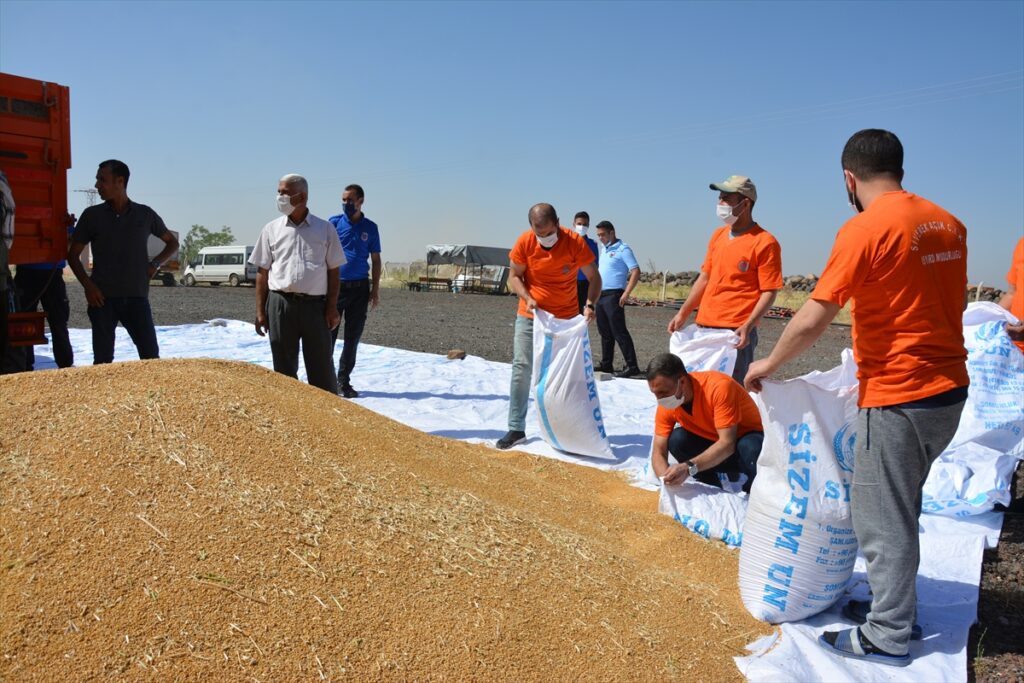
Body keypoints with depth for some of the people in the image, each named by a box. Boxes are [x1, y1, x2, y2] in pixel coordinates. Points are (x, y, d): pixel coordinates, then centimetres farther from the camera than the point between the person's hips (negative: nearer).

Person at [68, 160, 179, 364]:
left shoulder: (145, 214, 7)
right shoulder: (92, 215, 6)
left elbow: (172, 242, 21)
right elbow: (73, 254, 10)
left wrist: (155, 263, 3)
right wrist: (88, 285, -4)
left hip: (136, 296, 0)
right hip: (103, 298, 0)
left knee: (151, 354, -4)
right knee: (103, 358, 0)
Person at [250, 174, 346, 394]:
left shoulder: (325, 229, 4)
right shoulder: (271, 229, 7)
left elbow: (333, 271, 4)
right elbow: (262, 272, 7)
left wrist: (332, 308, -4)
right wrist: (260, 311, 1)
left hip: (315, 305, -1)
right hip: (280, 304, 1)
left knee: (322, 368, 4)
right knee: (284, 369, 9)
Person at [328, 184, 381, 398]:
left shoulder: (370, 228, 7)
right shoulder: (334, 223, 2)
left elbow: (375, 260, 10)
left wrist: (375, 290, 5)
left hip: (360, 288, 2)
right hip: (335, 285, -2)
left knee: (353, 337, 7)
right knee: (328, 334, -1)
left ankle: (343, 381, 18)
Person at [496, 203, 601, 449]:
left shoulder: (575, 242, -17)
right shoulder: (524, 242, -13)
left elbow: (594, 277, -10)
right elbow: (514, 276, -3)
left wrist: (589, 304, -27)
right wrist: (527, 298, -21)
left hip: (566, 318, 0)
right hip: (530, 316, 1)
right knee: (521, 369, -2)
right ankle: (516, 428, 5)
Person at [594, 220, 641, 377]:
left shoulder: (623, 249, -7)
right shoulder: (603, 248, 17)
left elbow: (636, 272, -14)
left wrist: (626, 294, -20)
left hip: (613, 295, -8)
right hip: (601, 295, 8)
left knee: (619, 332, -11)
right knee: (605, 332, 12)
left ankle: (632, 366, -10)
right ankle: (606, 364, 20)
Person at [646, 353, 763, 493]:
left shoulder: (719, 387, -32)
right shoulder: (666, 406, -15)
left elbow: (727, 443, -34)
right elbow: (658, 453, -13)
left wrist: (689, 467, -46)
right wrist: (666, 479, -35)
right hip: (713, 443, 5)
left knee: (750, 448, -38)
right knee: (677, 440, -22)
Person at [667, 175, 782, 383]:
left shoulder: (765, 242, -7)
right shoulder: (718, 236, 14)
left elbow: (769, 292, -10)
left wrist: (747, 326, -21)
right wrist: (683, 314, 16)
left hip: (736, 333, -7)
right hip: (704, 327, 7)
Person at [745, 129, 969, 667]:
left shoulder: (864, 229, -16)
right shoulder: (947, 223, 8)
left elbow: (812, 321, -18)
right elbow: (945, 303, 17)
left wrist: (768, 364, -2)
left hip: (897, 396, -8)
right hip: (950, 386, 8)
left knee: (883, 519, 5)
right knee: (901, 507, 21)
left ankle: (888, 637, 17)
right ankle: (894, 604, 34)